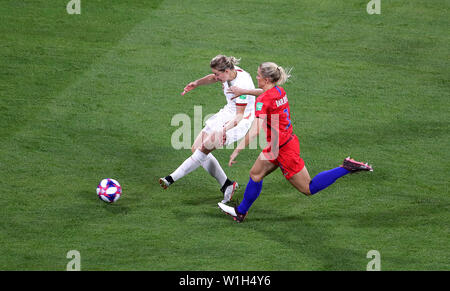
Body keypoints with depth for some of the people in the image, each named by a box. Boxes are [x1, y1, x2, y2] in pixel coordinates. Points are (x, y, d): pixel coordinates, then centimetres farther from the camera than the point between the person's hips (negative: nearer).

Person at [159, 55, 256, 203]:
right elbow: (214, 78, 20)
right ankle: (226, 185, 4)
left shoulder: (241, 85, -29)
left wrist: (225, 129, -41)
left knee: (205, 147, -22)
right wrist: (197, 83, 3)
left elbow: (240, 115, -27)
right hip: (227, 113, 10)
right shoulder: (229, 72, -5)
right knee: (196, 148, 3)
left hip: (240, 122, -10)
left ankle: (171, 179, -18)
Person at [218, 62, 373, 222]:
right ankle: (240, 212, 31)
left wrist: (237, 150, -30)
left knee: (309, 188, 3)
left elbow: (255, 131, -34)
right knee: (255, 174, 18)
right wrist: (243, 91, 26)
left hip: (283, 149, -9)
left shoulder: (263, 100, -25)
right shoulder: (279, 90, 0)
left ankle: (347, 167, -2)